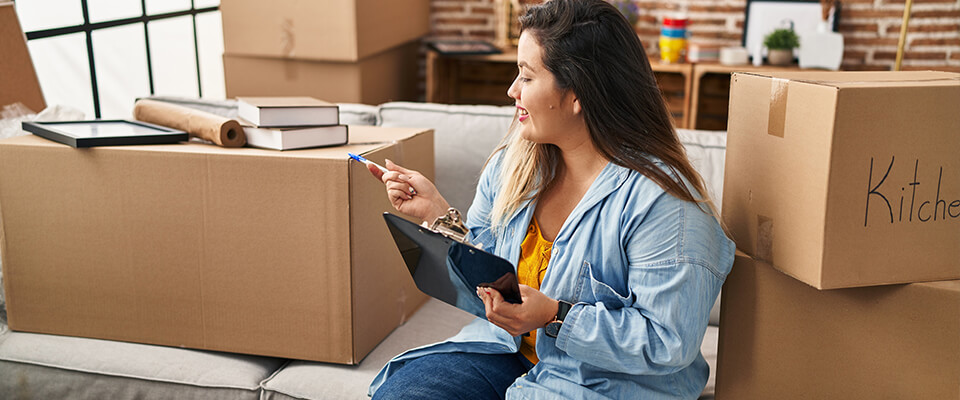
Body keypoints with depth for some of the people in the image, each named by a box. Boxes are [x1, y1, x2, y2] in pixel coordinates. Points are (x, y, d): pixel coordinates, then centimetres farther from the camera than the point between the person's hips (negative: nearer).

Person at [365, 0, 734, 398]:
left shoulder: (660, 201, -23)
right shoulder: (510, 164, 0)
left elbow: (669, 344, -23)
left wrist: (556, 318, -28)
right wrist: (438, 213, -4)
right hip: (508, 349, 7)